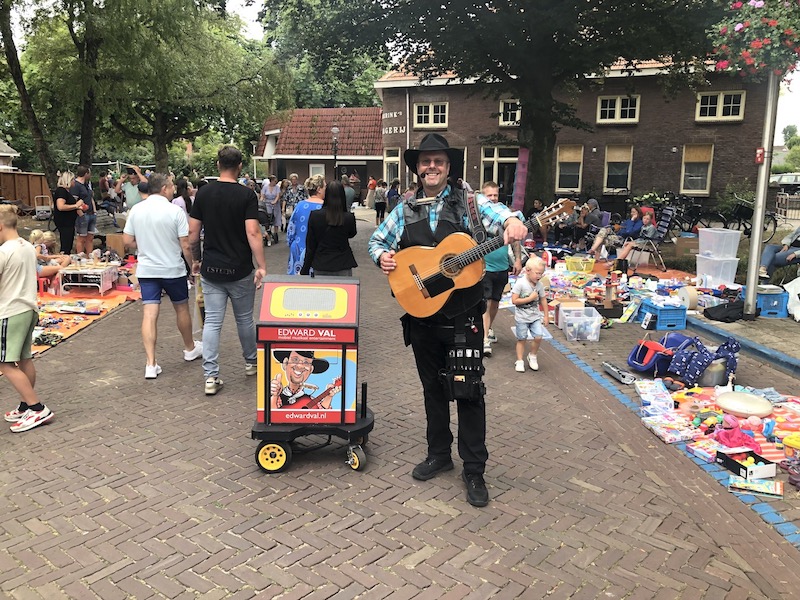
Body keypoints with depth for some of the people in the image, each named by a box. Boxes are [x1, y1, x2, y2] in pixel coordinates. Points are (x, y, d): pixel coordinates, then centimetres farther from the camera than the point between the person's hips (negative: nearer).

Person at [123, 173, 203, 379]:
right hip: (173, 269, -3)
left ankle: (151, 364, -5)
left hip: (146, 269, 3)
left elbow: (127, 240, 5)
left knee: (149, 314, -1)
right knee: (181, 308, 17)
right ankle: (190, 348, 35)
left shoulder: (136, 210, 1)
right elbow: (185, 245, -12)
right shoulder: (175, 211, -12)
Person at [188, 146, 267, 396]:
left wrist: (195, 260, 15)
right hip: (240, 270, -2)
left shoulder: (204, 192, 1)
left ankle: (211, 377, 1)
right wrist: (262, 266, -17)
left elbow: (193, 232, 2)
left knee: (212, 321, 4)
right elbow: (252, 233, -18)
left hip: (210, 269, 2)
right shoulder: (246, 195, -9)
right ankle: (251, 362, 34)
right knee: (245, 319, 15)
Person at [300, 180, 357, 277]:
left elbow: (310, 247, -3)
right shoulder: (349, 217, -11)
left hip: (320, 267, 1)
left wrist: (305, 271, 4)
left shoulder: (314, 216, -9)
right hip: (343, 267, -1)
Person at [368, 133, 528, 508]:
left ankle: (474, 470, 13)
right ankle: (439, 454, 33)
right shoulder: (405, 210, 9)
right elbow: (377, 239, 16)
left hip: (462, 317, -3)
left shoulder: (467, 202, -1)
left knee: (468, 390, 0)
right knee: (432, 388, 16)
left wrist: (512, 222, -40)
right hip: (421, 316, 4)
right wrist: (382, 256, -7)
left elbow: (495, 213, -17)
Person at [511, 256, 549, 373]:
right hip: (522, 317, -4)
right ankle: (519, 361, 19)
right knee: (521, 339, 6)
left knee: (538, 337, -7)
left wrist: (546, 316, 8)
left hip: (536, 316, 4)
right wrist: (530, 298, -21)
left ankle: (532, 356, 18)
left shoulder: (539, 285, -2)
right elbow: (514, 301, -21)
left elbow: (543, 300, 8)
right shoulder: (520, 283, -18)